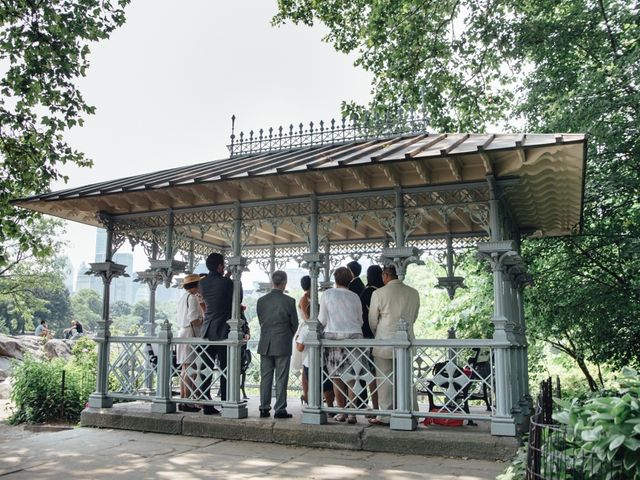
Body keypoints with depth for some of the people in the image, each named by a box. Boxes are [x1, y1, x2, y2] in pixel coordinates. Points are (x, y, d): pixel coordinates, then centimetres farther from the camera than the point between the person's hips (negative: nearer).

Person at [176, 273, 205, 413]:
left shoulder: (183, 298, 18)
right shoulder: (192, 298, -11)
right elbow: (194, 320, -19)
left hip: (183, 334, 10)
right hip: (191, 335, -10)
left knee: (185, 370, 11)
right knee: (191, 370, -8)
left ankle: (183, 401, 15)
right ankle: (188, 403, -7)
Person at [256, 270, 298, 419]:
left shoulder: (261, 301, 1)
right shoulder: (289, 301, -9)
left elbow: (261, 321, 8)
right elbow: (295, 324, -1)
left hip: (265, 345, 4)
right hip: (283, 345, -3)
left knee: (265, 378, 9)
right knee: (281, 379, 2)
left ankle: (264, 409, 14)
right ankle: (280, 410, 5)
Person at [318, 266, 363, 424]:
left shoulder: (328, 294, 3)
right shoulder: (355, 297, 7)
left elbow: (322, 320, 4)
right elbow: (360, 321, 14)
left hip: (333, 335, -1)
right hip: (354, 335, 1)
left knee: (336, 377, 5)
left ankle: (341, 412, 7)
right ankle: (352, 413, -1)